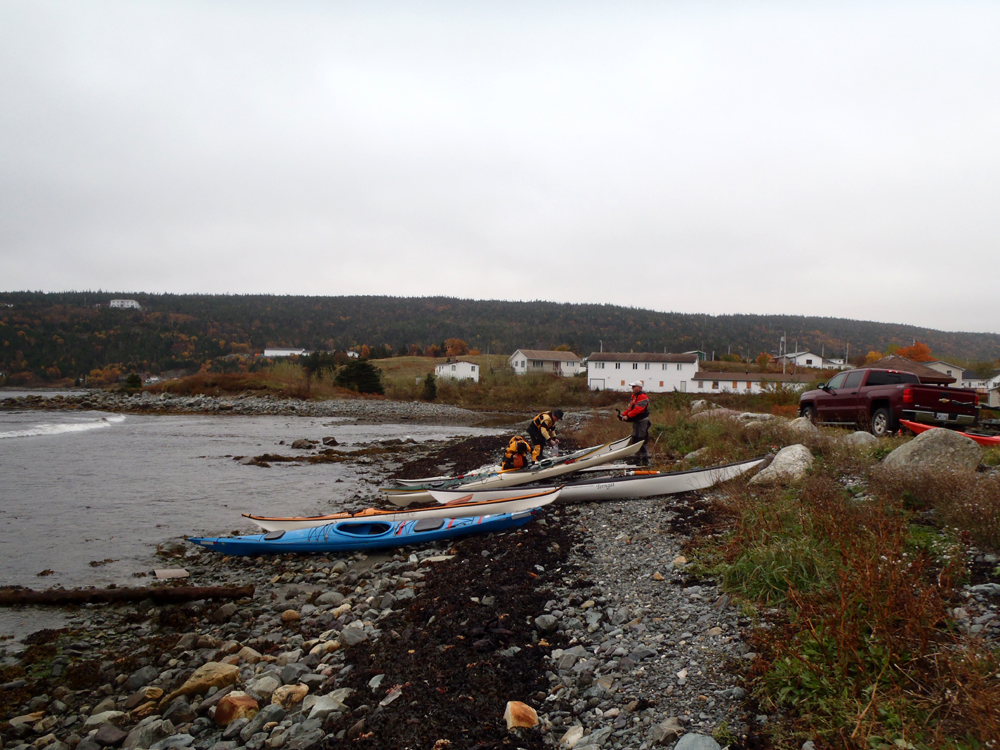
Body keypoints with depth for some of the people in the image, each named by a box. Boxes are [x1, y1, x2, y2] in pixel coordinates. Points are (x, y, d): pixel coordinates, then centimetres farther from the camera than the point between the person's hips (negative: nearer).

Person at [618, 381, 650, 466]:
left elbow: (637, 409, -25)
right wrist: (622, 414, 2)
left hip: (642, 421, -10)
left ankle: (645, 460, -5)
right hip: (636, 421, 10)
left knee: (641, 441, -10)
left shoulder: (643, 397, -15)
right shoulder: (634, 396, 17)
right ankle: (637, 458, 20)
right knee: (635, 440, 12)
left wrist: (628, 416, -29)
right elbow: (630, 408, 16)